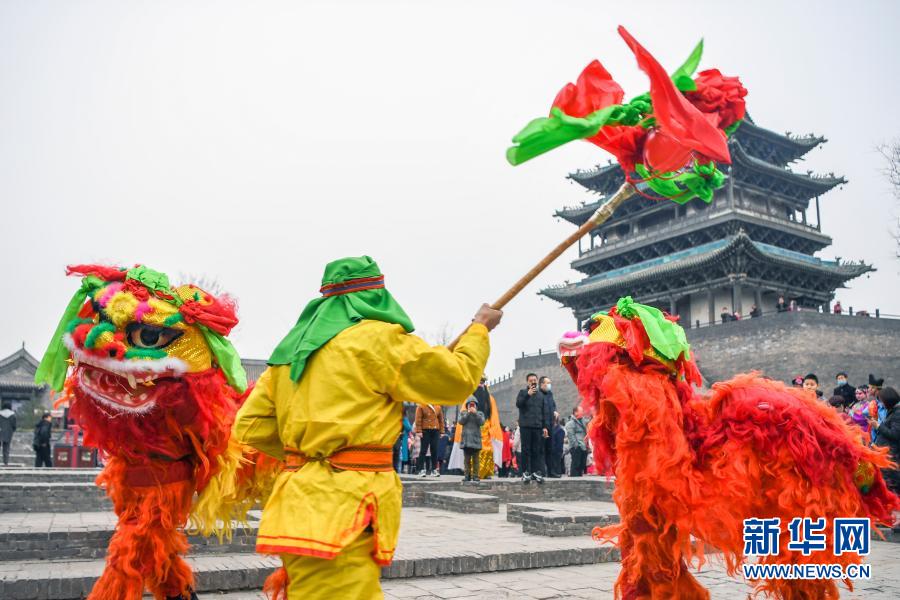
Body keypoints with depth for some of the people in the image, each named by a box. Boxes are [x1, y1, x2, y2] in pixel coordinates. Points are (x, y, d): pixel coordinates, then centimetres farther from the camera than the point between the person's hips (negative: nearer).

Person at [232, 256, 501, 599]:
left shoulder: (293, 348, 16)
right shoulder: (379, 337, -6)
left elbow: (250, 425, 14)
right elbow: (458, 379, 0)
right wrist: (480, 328, 15)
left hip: (301, 500, 8)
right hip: (345, 502, -8)